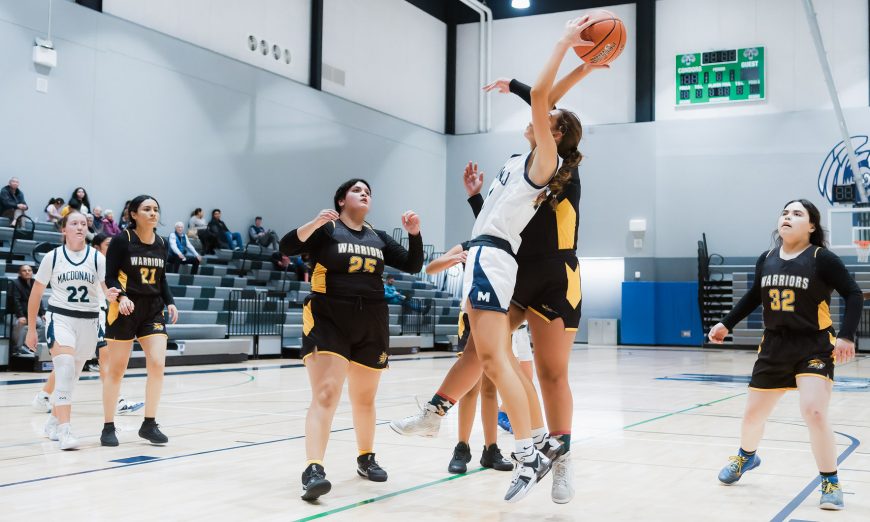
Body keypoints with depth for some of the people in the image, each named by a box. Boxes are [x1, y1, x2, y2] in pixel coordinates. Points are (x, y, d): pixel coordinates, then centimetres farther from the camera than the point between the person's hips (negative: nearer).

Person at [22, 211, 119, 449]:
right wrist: (31, 328, 6)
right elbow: (36, 294, 6)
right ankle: (64, 429, -22)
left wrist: (110, 294, -36)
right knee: (65, 369, -21)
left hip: (88, 320, 2)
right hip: (60, 316, -2)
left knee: (72, 375, 12)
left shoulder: (97, 257, 0)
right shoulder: (52, 257, -1)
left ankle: (53, 421, 32)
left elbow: (106, 286, -11)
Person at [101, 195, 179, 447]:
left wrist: (170, 302, 2)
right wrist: (121, 297, -26)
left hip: (153, 309, 5)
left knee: (157, 364, -8)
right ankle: (108, 427, 15)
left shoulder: (161, 244, 8)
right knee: (116, 370, 3)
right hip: (125, 309, -4)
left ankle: (149, 424, 4)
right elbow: (110, 277, -8)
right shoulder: (122, 240, -8)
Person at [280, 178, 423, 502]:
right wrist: (314, 224, -27)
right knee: (325, 395, -18)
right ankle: (313, 470, -23)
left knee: (364, 399, 16)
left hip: (371, 325, 5)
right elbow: (286, 248, -12)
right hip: (328, 320, -5)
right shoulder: (326, 229, 0)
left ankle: (366, 459, 34)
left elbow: (413, 266, 13)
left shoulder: (378, 238, 14)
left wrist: (414, 234, -3)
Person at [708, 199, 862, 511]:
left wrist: (846, 336, -20)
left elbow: (853, 295, -10)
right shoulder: (766, 260, 1)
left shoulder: (822, 259, -12)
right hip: (774, 347, 5)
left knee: (814, 412, -21)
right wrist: (727, 324, 14)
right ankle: (746, 457, 46)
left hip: (815, 347, -5)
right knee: (753, 414, 14)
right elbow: (754, 296, 16)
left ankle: (831, 483, -2)